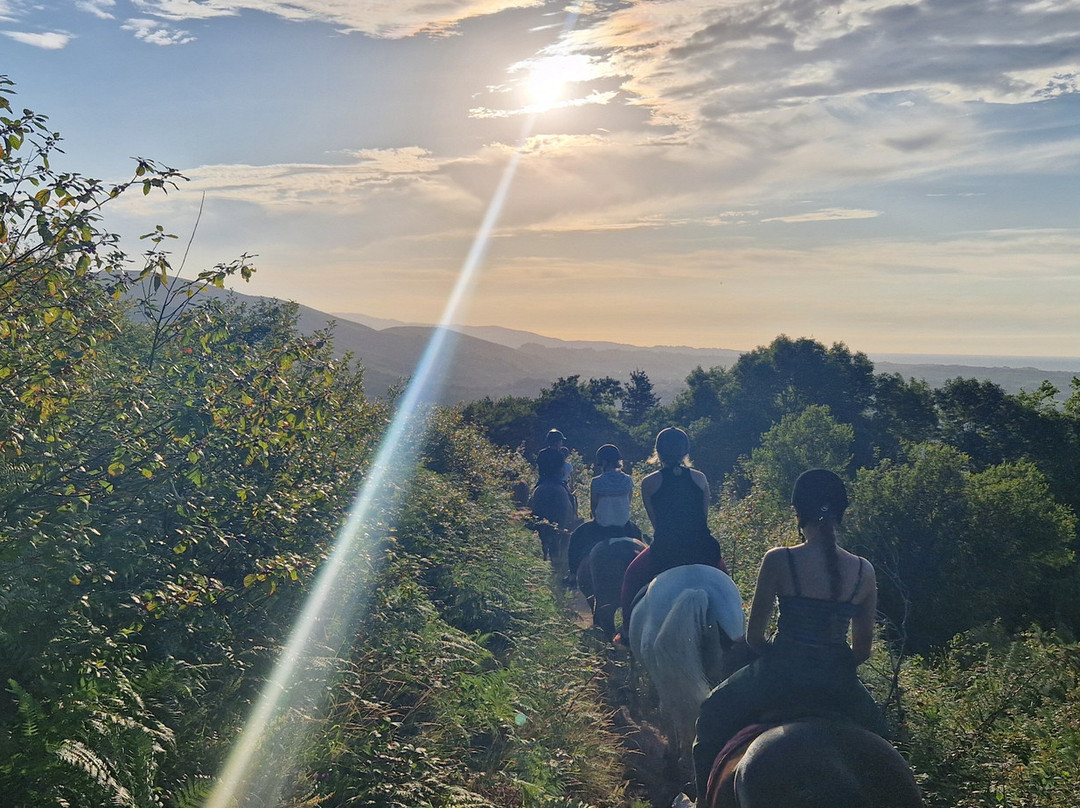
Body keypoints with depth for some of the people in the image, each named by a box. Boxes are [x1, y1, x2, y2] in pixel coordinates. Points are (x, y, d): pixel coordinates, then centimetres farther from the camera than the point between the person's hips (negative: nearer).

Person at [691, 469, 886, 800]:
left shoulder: (778, 561, -13)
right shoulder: (864, 571, -4)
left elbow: (753, 636, -6)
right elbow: (863, 650, 4)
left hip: (781, 673, -3)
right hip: (837, 683, 3)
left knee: (714, 716, 26)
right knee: (872, 726, 38)